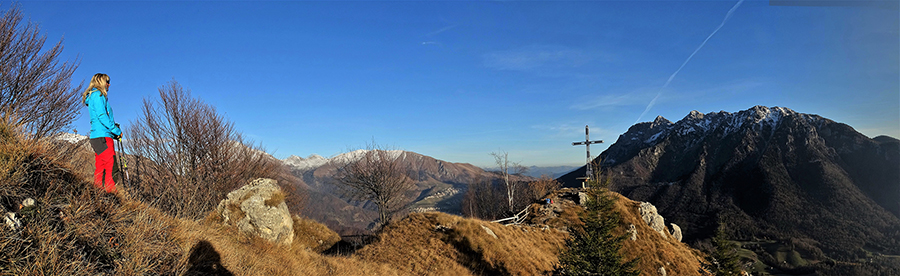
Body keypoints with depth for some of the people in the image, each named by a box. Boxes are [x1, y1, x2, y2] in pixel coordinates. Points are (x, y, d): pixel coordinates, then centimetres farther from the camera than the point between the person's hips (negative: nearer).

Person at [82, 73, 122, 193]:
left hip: (96, 137, 10)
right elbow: (102, 116, -16)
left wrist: (114, 126, 12)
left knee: (100, 167, 9)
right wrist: (117, 130, -12)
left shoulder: (94, 96, 24)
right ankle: (111, 190, -16)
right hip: (102, 136, -10)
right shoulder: (98, 95, -6)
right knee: (112, 166, -13)